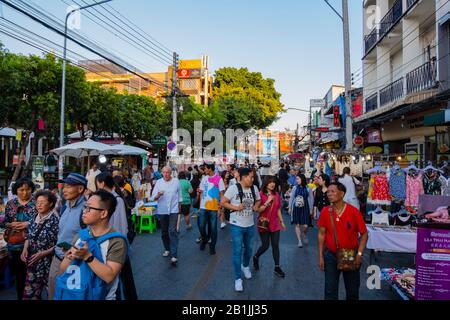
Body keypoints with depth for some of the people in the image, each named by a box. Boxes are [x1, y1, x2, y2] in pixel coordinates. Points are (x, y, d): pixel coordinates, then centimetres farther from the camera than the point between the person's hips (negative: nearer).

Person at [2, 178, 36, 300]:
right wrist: (12, 224, -10)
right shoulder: (10, 204, 6)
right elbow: (4, 223, 10)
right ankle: (20, 296, 27)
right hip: (14, 244, 3)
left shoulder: (36, 203, -4)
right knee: (19, 271, 12)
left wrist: (29, 224, -17)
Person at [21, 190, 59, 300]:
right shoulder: (34, 218, 4)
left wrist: (43, 254, -19)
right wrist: (25, 249, -3)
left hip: (48, 262, -5)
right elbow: (29, 237, 14)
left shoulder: (55, 220, -15)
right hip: (32, 261, 5)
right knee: (29, 293, 12)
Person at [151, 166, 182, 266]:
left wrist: (179, 208, 12)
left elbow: (179, 196, 10)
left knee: (173, 231, -10)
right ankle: (167, 249, 34)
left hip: (173, 210, -2)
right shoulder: (159, 182, 0)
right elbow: (153, 198, -4)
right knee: (164, 232, 13)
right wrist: (158, 195, -25)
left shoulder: (176, 181, 0)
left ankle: (174, 255, -10)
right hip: (162, 211, 2)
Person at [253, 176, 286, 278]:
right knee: (265, 246, 3)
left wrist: (282, 221, 14)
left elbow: (278, 210, 12)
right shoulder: (261, 194, -11)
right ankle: (256, 257, 32)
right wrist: (268, 202, -24)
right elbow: (258, 210, -14)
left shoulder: (277, 195, 4)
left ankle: (277, 267, 16)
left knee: (275, 246, 5)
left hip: (275, 224, 4)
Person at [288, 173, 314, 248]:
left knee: (305, 226, -3)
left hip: (305, 208, -1)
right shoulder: (295, 188, -3)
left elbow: (311, 199, -1)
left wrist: (310, 209, 1)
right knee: (297, 225, 4)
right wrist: (290, 208, 6)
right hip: (296, 208, 2)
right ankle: (299, 241, 17)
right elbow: (291, 198, 4)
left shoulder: (308, 188, -7)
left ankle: (305, 236, 30)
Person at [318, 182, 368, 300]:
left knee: (353, 291, 16)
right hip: (331, 255, 1)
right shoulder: (325, 211, -9)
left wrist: (359, 254, -15)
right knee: (330, 290, 8)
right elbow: (321, 234, 0)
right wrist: (321, 256, -1)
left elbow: (364, 234, -7)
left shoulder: (354, 212, -16)